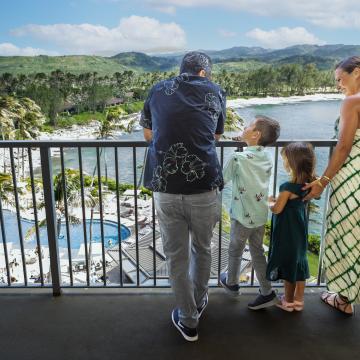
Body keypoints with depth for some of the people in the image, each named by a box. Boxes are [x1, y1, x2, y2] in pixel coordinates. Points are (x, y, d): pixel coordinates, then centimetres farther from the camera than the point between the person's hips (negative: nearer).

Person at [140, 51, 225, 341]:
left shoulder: (158, 90, 13)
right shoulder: (215, 92, 11)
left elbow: (148, 134, 23)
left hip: (165, 189, 0)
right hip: (204, 187, 0)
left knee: (177, 257, 16)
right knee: (202, 249, 24)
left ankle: (188, 321, 31)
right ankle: (198, 303, 46)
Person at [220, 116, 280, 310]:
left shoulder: (238, 158, -20)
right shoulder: (267, 157, -2)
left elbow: (223, 179, -8)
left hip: (242, 217, -5)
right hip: (261, 216, 5)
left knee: (235, 251, 17)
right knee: (258, 252, 16)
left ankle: (231, 283, 37)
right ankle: (267, 293, 21)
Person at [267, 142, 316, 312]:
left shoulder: (288, 187, -26)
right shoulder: (306, 184, -2)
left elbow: (277, 209, -18)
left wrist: (270, 202, 1)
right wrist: (278, 200, 7)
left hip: (287, 233, -7)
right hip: (300, 231, 7)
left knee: (287, 264, 8)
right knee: (299, 261, 17)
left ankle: (288, 302, 24)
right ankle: (299, 300, 31)